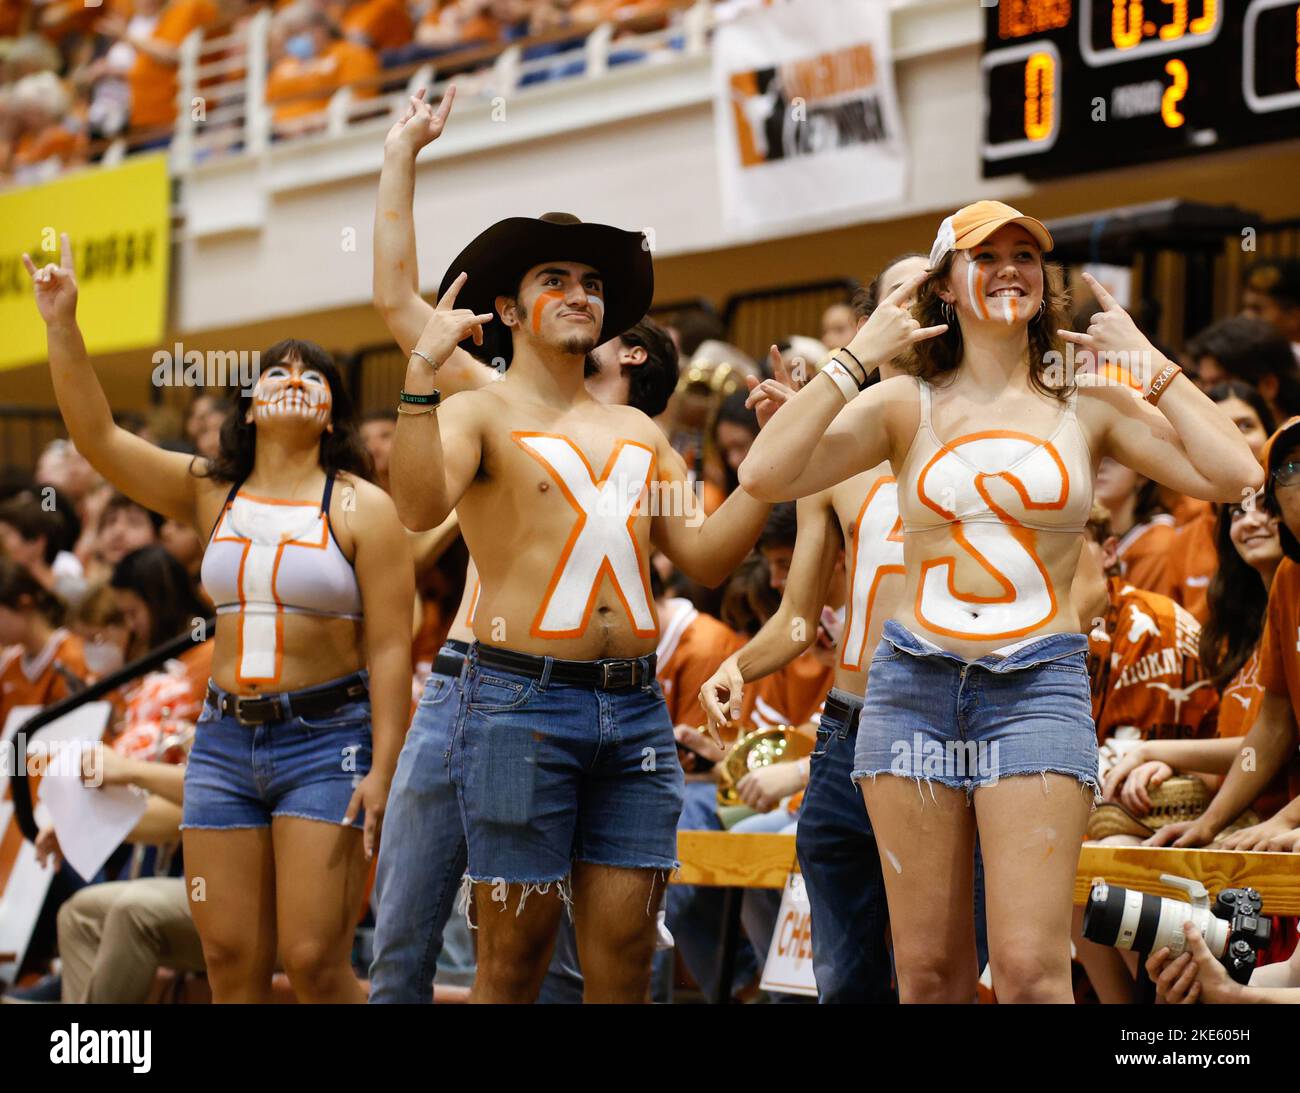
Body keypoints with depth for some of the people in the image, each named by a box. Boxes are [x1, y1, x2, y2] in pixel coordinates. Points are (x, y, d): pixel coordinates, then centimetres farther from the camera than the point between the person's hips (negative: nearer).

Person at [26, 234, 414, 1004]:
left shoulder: (361, 508, -2)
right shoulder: (209, 493, 10)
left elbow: (389, 650, -7)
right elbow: (98, 436, 1)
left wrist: (383, 771, -14)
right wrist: (63, 327, -9)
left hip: (326, 743, -4)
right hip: (225, 741, 4)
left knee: (315, 960, -11)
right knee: (231, 962, 3)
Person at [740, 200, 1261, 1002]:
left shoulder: (1088, 407, 8)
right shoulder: (906, 406, 8)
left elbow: (1234, 475, -4)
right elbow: (764, 475, -5)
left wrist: (1147, 360, 1)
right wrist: (859, 357, -4)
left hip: (1039, 686, -1)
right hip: (915, 685, 2)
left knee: (1030, 968, -13)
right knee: (928, 971, 3)